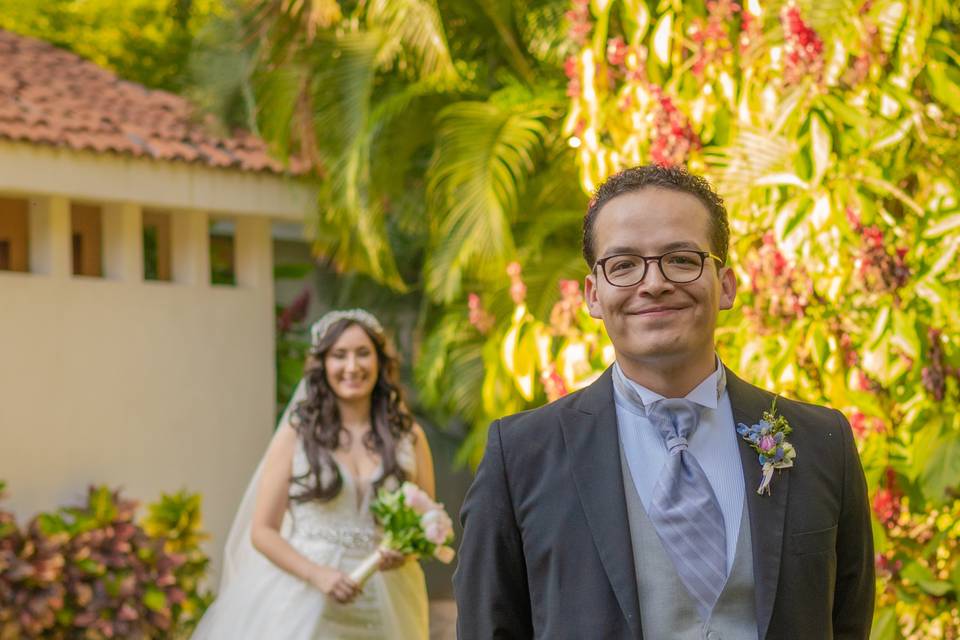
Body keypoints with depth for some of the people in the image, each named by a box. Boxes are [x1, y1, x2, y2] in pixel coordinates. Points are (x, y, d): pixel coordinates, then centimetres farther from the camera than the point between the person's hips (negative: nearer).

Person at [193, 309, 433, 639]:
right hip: (305, 607, -2)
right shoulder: (297, 434, 0)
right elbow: (262, 530, 0)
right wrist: (317, 575, -15)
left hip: (383, 611, 2)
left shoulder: (408, 435, 5)